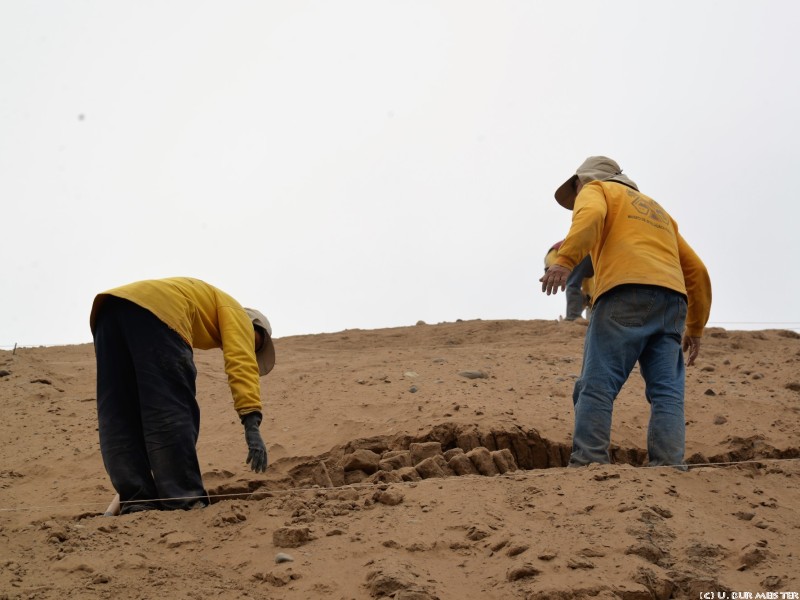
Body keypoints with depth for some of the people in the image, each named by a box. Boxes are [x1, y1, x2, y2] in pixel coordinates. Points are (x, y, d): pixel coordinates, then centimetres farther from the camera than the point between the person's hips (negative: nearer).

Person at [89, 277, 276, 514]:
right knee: (172, 411, -5)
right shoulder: (235, 311, 23)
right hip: (153, 310, -8)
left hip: (108, 308, 8)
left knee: (119, 416, 8)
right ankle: (184, 501, -7)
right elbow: (241, 363, 0)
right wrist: (252, 424, -7)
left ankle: (135, 501, 5)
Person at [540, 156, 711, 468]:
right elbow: (696, 271, 31)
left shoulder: (595, 190, 19)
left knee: (596, 387, -12)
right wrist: (695, 328, 34)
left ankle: (587, 465, -24)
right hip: (672, 301, 6)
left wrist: (565, 260, -22)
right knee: (667, 393, -3)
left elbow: (590, 216, -8)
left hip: (625, 293, -6)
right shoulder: (658, 210, 37)